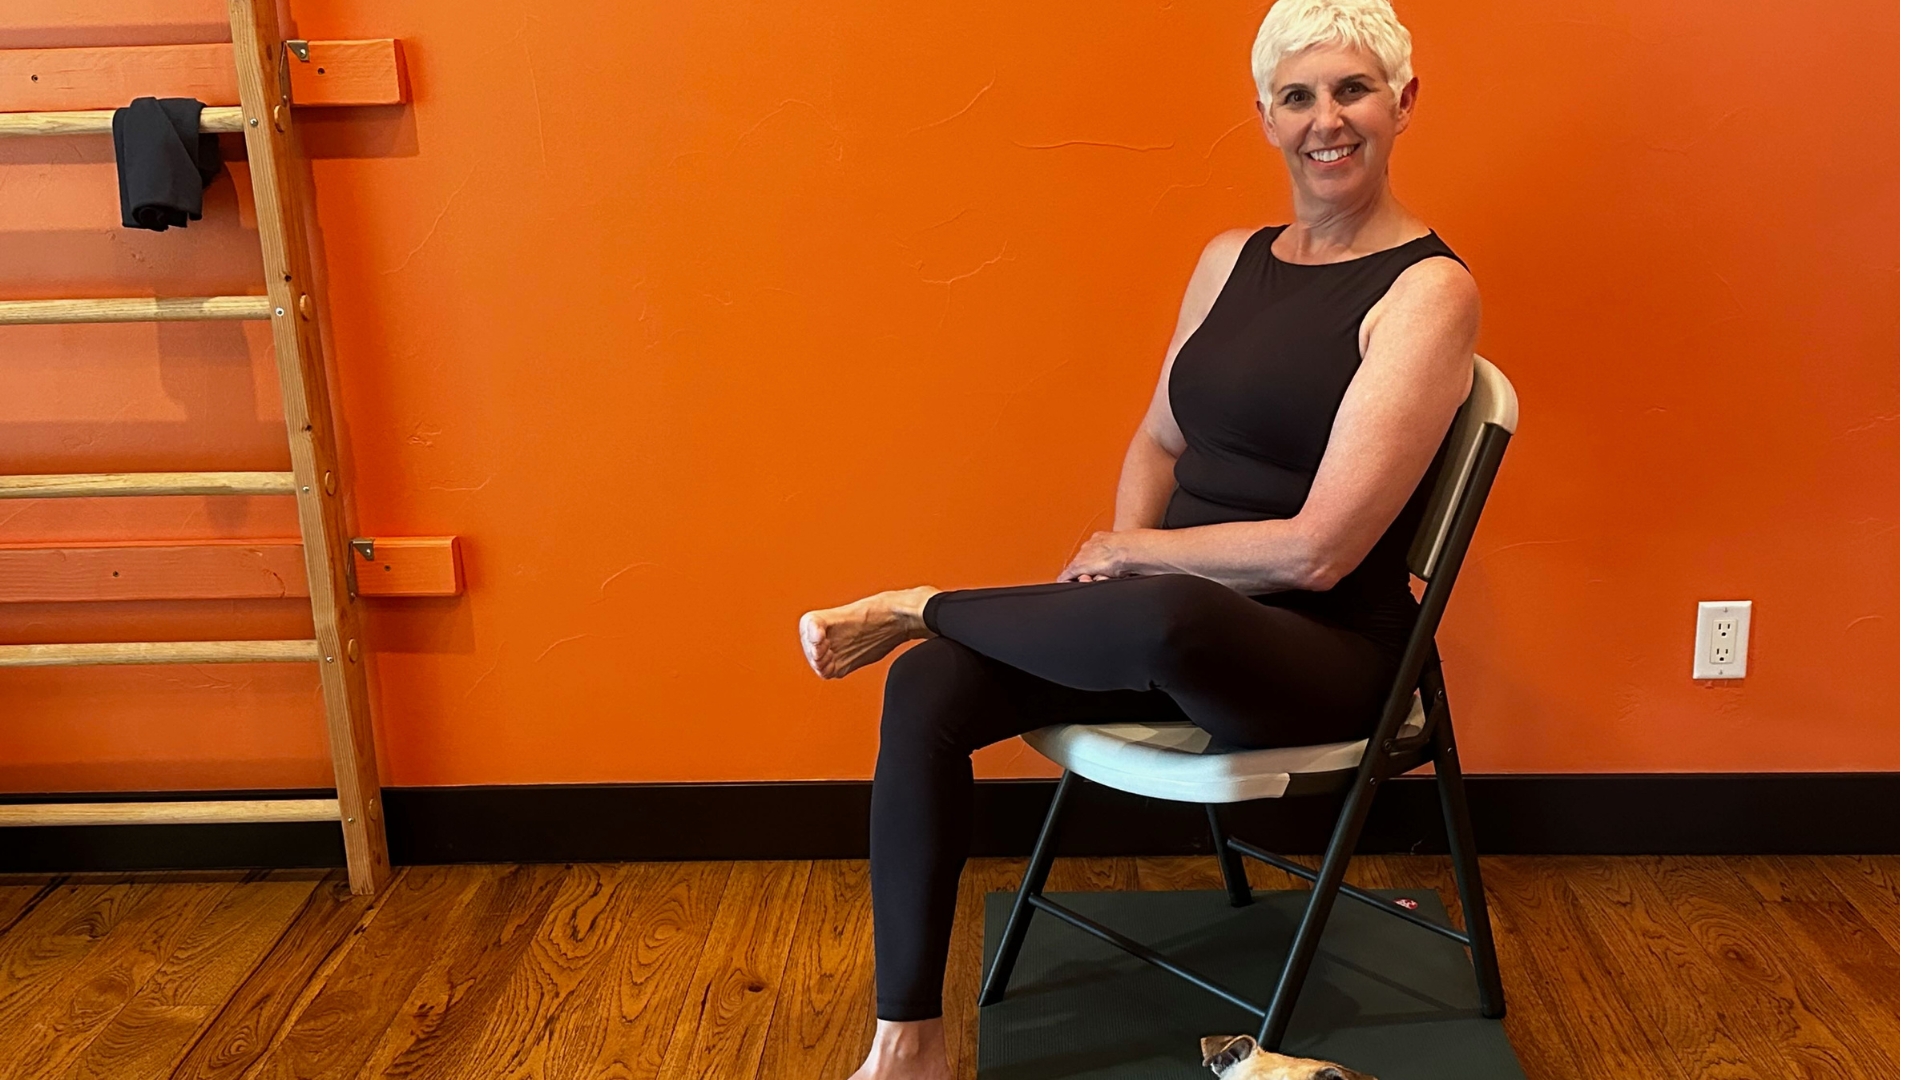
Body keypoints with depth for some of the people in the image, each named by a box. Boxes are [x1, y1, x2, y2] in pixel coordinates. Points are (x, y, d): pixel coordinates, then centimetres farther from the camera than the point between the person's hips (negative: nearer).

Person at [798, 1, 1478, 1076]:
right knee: (929, 687, -17)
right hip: (1181, 624, 6)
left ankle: (918, 605, -11)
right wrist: (1125, 553, -3)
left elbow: (1316, 551, -17)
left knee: (1166, 619, -41)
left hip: (1327, 654, -6)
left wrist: (1132, 556, -7)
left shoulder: (1428, 291, -11)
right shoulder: (1232, 258, 10)